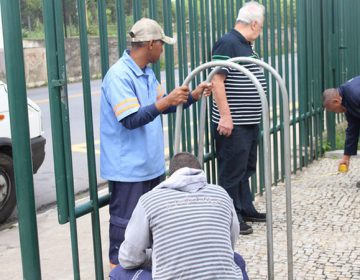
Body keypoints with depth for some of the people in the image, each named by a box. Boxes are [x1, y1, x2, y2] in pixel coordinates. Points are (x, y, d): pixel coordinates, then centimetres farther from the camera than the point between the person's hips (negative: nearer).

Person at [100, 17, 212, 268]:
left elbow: (162, 106, 19)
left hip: (150, 163, 9)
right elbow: (130, 120, -26)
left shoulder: (147, 73, 9)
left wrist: (192, 96, 9)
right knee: (126, 223, 0)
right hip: (129, 167, -9)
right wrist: (166, 102, -32)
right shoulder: (119, 75, -20)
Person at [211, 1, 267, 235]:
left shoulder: (247, 46, 15)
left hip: (250, 122, 10)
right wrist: (225, 115, -24)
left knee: (246, 168, 19)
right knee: (232, 171, -2)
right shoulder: (227, 44, -15)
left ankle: (246, 209, 31)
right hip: (233, 123, -10)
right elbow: (217, 80, -21)